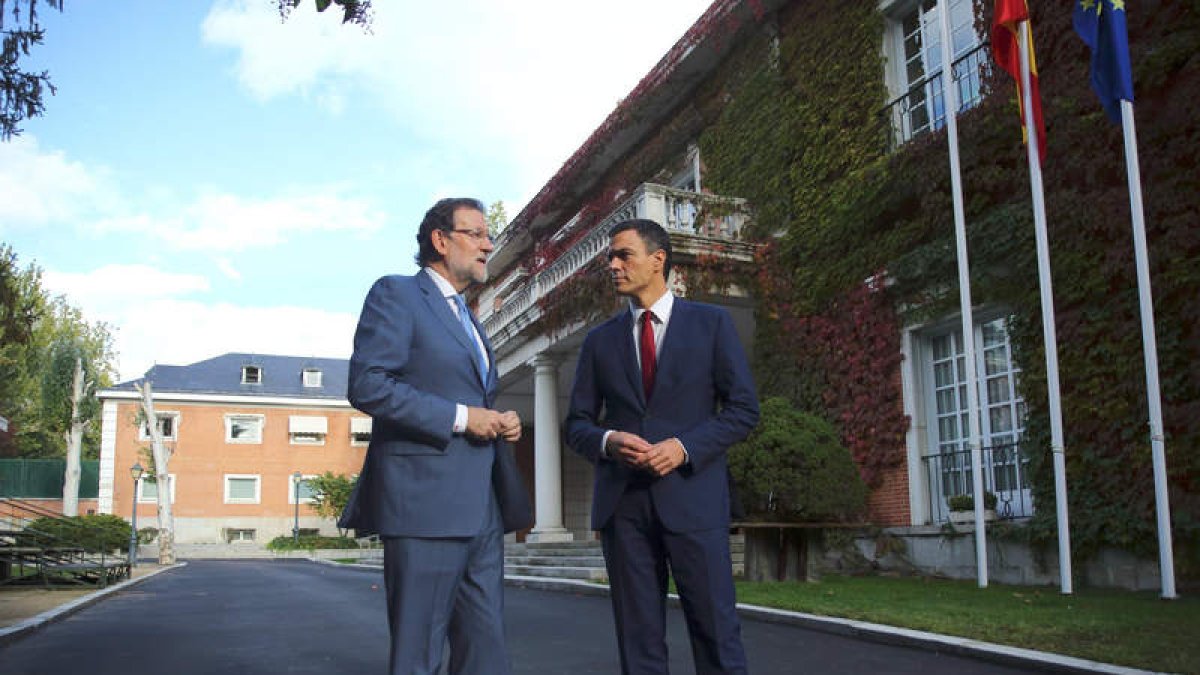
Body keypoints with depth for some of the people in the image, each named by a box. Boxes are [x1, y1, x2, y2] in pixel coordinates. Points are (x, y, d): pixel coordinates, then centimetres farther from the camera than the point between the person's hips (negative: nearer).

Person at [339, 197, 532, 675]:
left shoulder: (469, 320, 25)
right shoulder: (396, 295, -2)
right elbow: (366, 385, -15)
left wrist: (501, 422, 10)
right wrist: (459, 417, -15)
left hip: (482, 510, 8)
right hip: (424, 504, -8)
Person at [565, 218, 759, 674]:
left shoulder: (711, 323, 6)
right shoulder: (600, 340, 13)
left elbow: (744, 409, 2)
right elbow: (577, 423, 13)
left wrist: (684, 446, -13)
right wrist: (607, 441, -10)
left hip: (691, 494, -2)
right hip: (622, 501, 3)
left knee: (716, 632, -1)